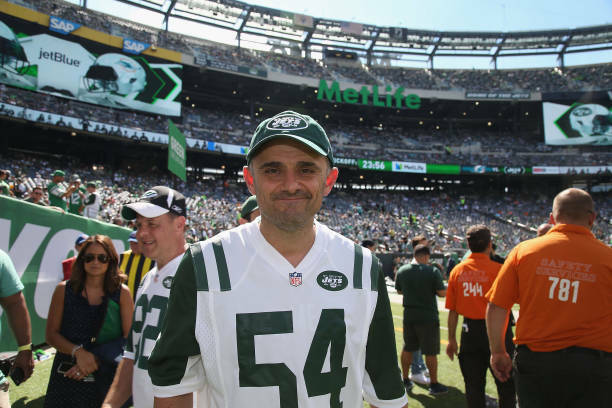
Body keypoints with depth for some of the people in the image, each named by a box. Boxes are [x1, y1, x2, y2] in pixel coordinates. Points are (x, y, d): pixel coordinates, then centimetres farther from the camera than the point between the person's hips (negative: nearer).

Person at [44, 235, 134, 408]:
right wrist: (78, 352, -16)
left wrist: (97, 360, -15)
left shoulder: (122, 293, -3)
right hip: (67, 376, 1)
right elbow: (51, 334, 0)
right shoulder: (64, 290, 0)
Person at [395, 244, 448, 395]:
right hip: (428, 316, -4)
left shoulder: (402, 271, 1)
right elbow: (443, 293, -11)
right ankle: (434, 385, 17)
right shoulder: (432, 271, -13)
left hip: (409, 316, 4)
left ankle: (405, 381, 25)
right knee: (430, 353, 6)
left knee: (407, 349, 15)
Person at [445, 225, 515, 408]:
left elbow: (452, 310, 2)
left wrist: (452, 340, 8)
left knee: (474, 386, 13)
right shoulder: (497, 268, -13)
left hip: (470, 331, 3)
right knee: (506, 386, 12)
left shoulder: (457, 270, -2)